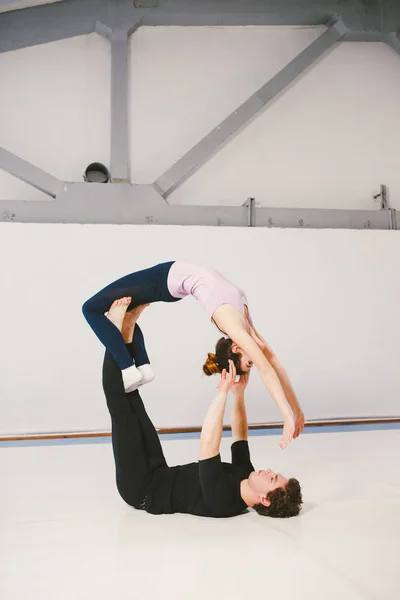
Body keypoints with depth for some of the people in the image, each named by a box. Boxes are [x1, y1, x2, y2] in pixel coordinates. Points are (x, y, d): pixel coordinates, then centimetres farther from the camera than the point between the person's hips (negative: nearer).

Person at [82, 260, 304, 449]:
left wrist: (296, 409, 4)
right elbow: (266, 368, -29)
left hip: (174, 281, 5)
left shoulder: (243, 324, -6)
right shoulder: (236, 328, -27)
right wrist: (289, 416, -31)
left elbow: (271, 361, 0)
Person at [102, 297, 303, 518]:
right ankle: (126, 334, -3)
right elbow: (240, 437, 8)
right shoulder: (244, 477, -8)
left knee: (122, 409, -14)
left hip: (141, 488, -7)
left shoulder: (221, 500, -34)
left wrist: (223, 393, -41)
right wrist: (239, 393, 2)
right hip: (159, 475, 7)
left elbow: (208, 444, -43)